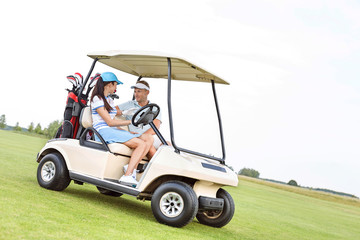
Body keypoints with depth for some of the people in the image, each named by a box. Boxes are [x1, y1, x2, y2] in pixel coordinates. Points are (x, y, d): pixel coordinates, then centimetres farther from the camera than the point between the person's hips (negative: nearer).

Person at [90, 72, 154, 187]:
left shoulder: (109, 100, 25)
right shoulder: (97, 99, -4)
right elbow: (110, 122, -10)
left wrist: (129, 132, 9)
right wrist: (131, 121, -6)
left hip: (114, 131, 9)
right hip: (103, 132, -9)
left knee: (149, 139, -11)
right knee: (141, 144, -26)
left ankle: (131, 168, -25)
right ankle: (127, 176, -30)